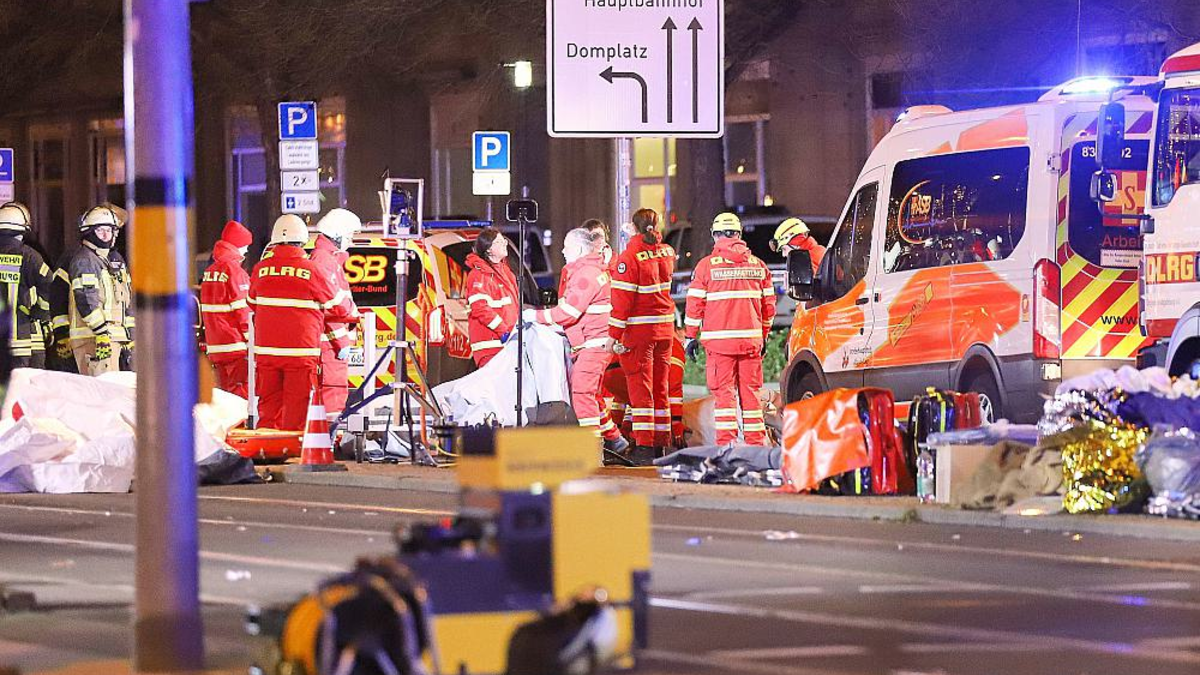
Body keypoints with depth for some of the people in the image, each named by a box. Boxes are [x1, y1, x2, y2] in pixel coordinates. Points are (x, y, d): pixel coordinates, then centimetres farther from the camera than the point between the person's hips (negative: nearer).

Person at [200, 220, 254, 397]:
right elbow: (242, 310, -14)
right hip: (236, 347, -8)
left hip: (215, 347, 8)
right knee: (242, 394, -8)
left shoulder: (209, 271, 14)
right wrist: (252, 338, -9)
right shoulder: (233, 270, -12)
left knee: (225, 393, 12)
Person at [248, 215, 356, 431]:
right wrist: (354, 315, 25)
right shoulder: (313, 271, -8)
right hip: (300, 352, -3)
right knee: (296, 410, 2)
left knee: (269, 406, 10)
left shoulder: (260, 269, 2)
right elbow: (338, 307, 3)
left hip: (266, 350, 3)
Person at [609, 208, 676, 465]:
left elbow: (622, 298, -16)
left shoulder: (629, 257, -13)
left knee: (640, 388, -2)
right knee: (661, 387, 12)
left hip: (639, 328, -6)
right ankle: (659, 445, 16)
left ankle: (644, 447, -5)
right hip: (665, 327, 6)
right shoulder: (666, 253, 5)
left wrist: (615, 334, -13)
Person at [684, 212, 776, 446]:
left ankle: (726, 442, -8)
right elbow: (768, 306, 14)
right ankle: (756, 442, 9)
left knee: (724, 391, -2)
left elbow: (695, 304, -2)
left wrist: (690, 336, 7)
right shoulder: (758, 265, 9)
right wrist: (763, 336, 24)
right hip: (751, 338, 3)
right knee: (750, 391, 8)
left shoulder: (706, 265, -3)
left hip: (719, 340, -3)